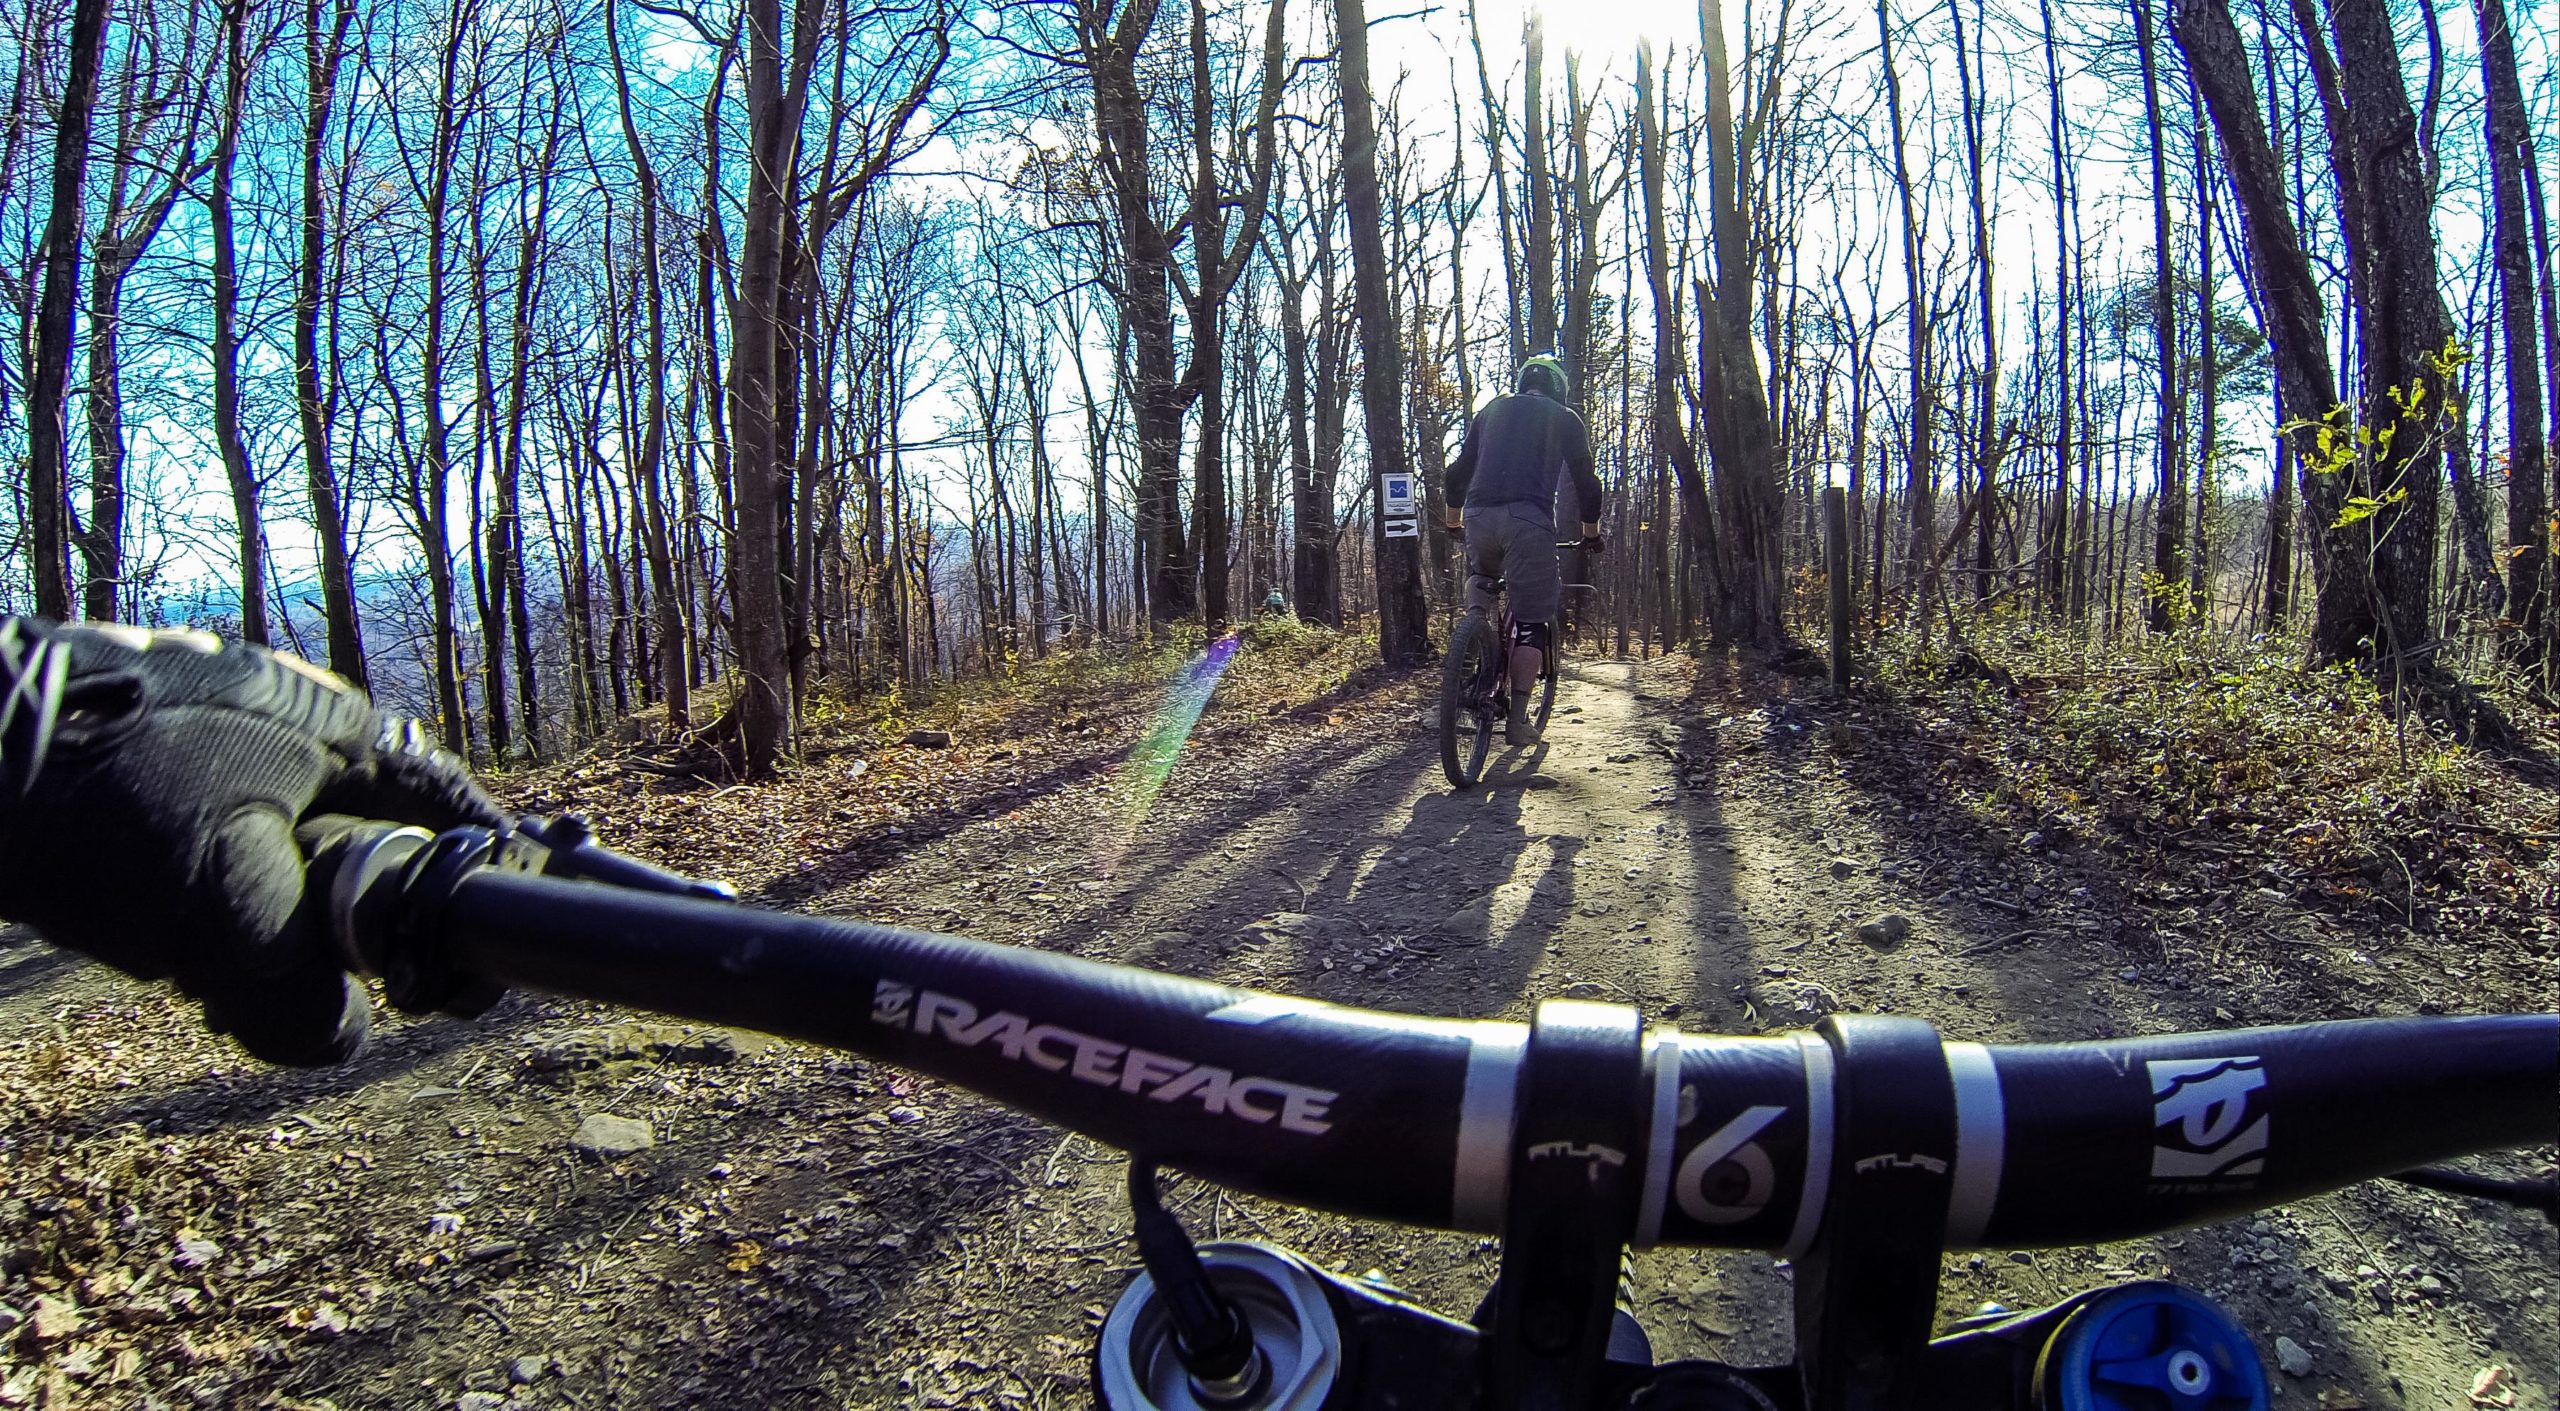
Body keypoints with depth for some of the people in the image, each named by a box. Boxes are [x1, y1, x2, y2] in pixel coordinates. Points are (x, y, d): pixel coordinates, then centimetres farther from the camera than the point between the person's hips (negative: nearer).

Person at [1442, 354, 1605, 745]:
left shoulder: (1492, 410, 24)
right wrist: (1591, 535, 30)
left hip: (1479, 516, 3)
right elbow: (1586, 483, 17)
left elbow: (1459, 472, 24)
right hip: (1530, 521, -3)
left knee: (1480, 576, 34)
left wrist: (1453, 524, 37)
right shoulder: (1565, 419, 17)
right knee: (1531, 622, 4)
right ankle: (1517, 719, -1)